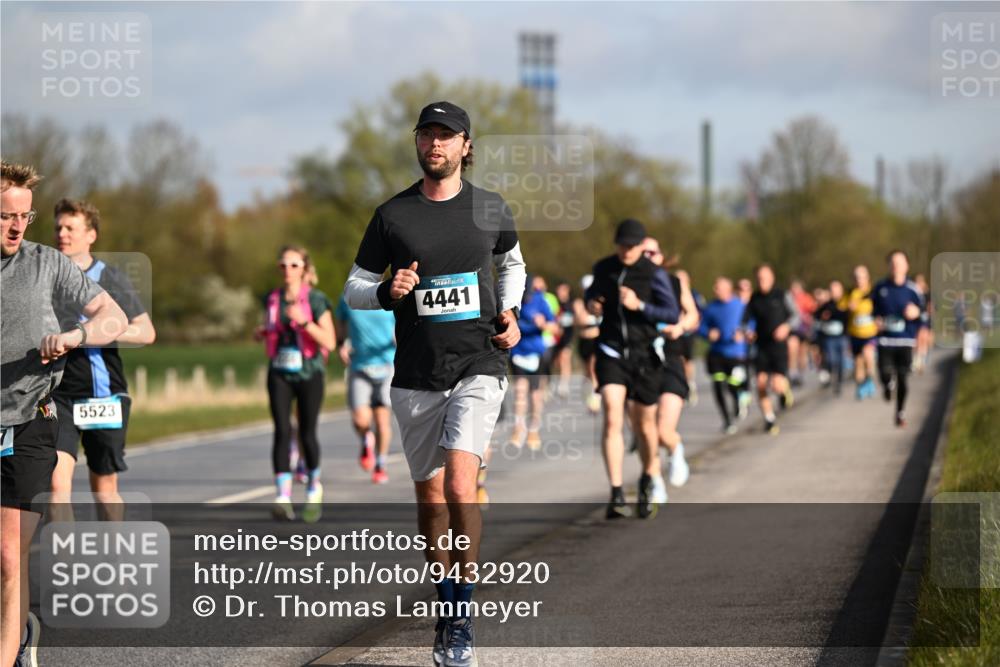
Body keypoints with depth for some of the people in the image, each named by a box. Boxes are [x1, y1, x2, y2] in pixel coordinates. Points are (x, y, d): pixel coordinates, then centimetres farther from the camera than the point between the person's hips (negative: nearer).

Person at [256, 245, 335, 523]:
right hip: (279, 374, 3)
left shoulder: (316, 300, -6)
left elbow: (330, 343, -12)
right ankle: (283, 497, -18)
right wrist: (262, 333, 1)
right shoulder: (272, 299, 8)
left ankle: (313, 489, 28)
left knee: (306, 434, 3)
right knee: (282, 431, -11)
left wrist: (304, 322, -24)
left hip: (309, 374, -3)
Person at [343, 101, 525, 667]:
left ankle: (463, 619, -13)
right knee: (430, 497, 8)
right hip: (416, 376, 2)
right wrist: (387, 292, -13)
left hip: (478, 368, -2)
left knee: (460, 485, -19)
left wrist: (511, 313, 8)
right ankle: (448, 606, 26)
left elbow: (512, 263, 25)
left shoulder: (492, 210, 5)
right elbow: (355, 289, 8)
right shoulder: (393, 216, 2)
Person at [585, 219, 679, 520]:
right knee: (612, 419, -17)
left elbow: (673, 315, -10)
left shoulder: (655, 274, -8)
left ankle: (648, 479, 40)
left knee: (644, 425, 11)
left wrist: (639, 306, -23)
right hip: (611, 353, 1)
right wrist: (591, 303, 1)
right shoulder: (603, 268, 3)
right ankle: (616, 494, -20)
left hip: (644, 356, -1)